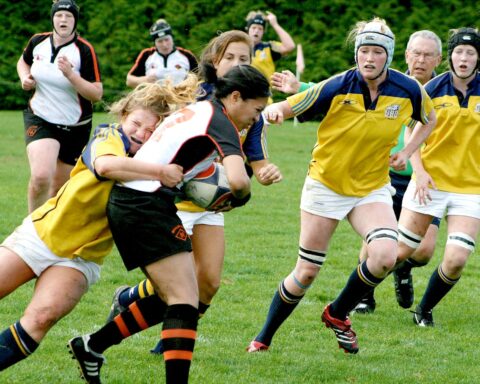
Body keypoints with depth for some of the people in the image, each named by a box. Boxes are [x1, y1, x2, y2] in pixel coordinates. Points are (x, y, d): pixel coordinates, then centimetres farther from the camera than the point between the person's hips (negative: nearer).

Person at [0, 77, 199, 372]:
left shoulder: (156, 161, -2)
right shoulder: (109, 136, -12)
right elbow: (105, 165, -35)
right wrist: (160, 172, -40)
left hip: (79, 258, 1)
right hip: (42, 231, -1)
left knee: (42, 317, -23)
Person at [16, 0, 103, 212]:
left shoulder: (85, 50, -13)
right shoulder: (37, 42, -3)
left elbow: (97, 94, -17)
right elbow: (23, 61, 21)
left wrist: (70, 74, -30)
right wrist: (25, 78, 0)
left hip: (75, 127, 0)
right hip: (40, 120, 0)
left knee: (60, 188, 9)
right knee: (41, 177, -24)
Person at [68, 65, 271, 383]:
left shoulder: (196, 109, 19)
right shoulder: (221, 122, -9)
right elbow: (237, 180, -24)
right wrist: (241, 197, -1)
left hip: (127, 201, 10)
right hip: (148, 205, -10)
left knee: (171, 298, 17)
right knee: (185, 301, -11)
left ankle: (92, 346, 24)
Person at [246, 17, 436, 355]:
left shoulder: (408, 90, -10)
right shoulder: (336, 88, -17)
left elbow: (429, 119, 13)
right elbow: (285, 108, -13)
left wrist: (406, 153, 0)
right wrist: (273, 110, -37)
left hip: (372, 188, 2)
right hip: (326, 184, -2)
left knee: (386, 255, -24)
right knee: (307, 272, 2)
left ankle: (338, 314, 4)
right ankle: (264, 338, 24)